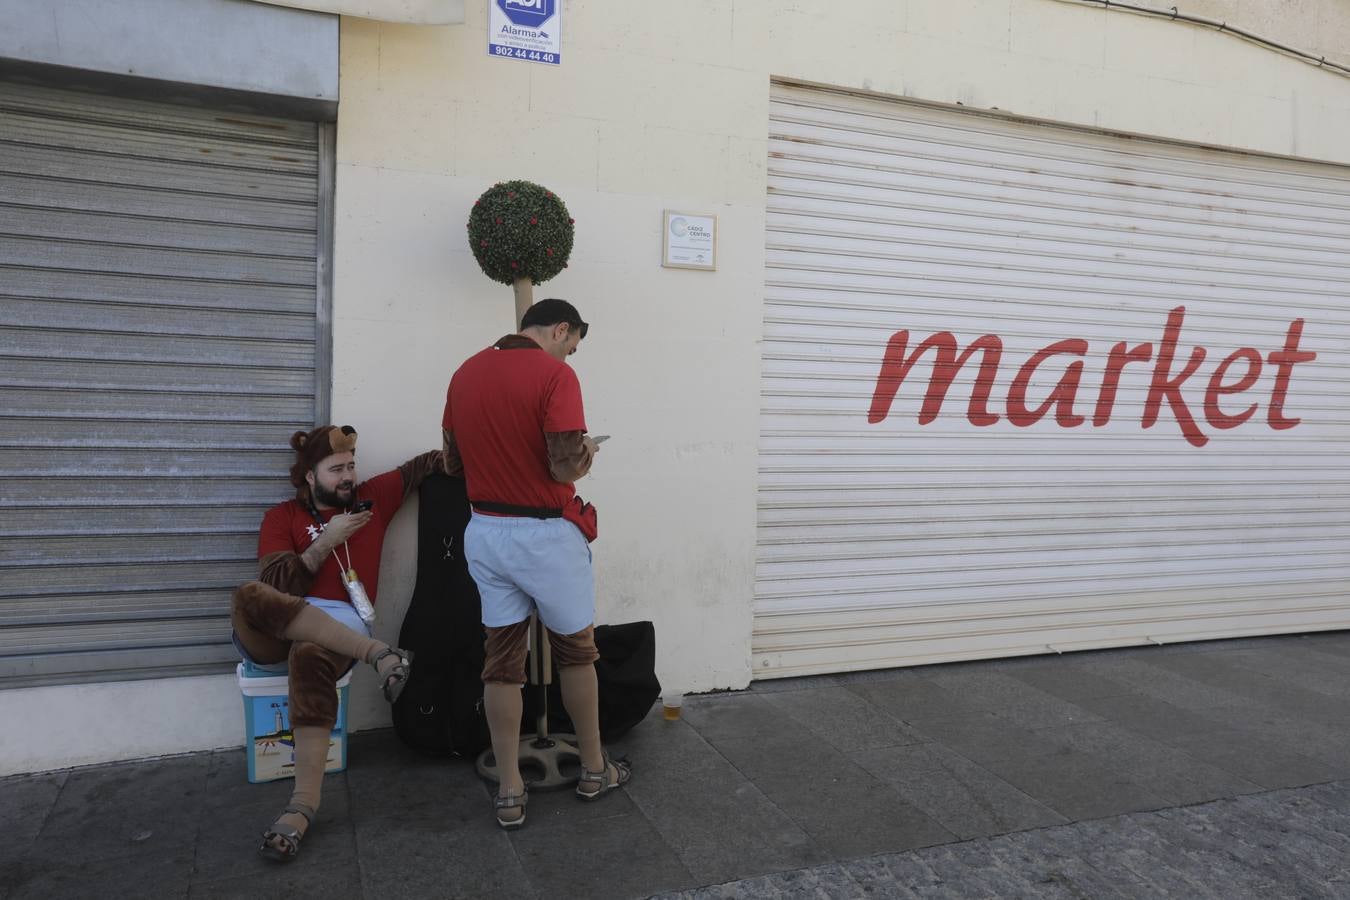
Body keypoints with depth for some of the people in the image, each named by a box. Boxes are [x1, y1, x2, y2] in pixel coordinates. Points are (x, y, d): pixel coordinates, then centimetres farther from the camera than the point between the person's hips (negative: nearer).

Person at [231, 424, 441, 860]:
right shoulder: (282, 516, 12)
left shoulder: (371, 497, 17)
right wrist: (327, 541, -6)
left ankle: (303, 806, -42)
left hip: (340, 627, -1)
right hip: (277, 632, 1)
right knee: (249, 598, -36)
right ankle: (377, 652, -36)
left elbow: (423, 465, 22)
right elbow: (276, 584, -1)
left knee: (311, 657, -39)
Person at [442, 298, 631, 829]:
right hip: (545, 535, -5)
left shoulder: (465, 373, 7)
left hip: (484, 532, 5)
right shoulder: (555, 375, -14)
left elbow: (452, 463, 12)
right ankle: (594, 771, 29)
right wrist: (586, 454, 0)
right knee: (576, 651, 14)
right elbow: (566, 469, -21)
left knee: (502, 660, 10)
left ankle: (509, 793, 15)